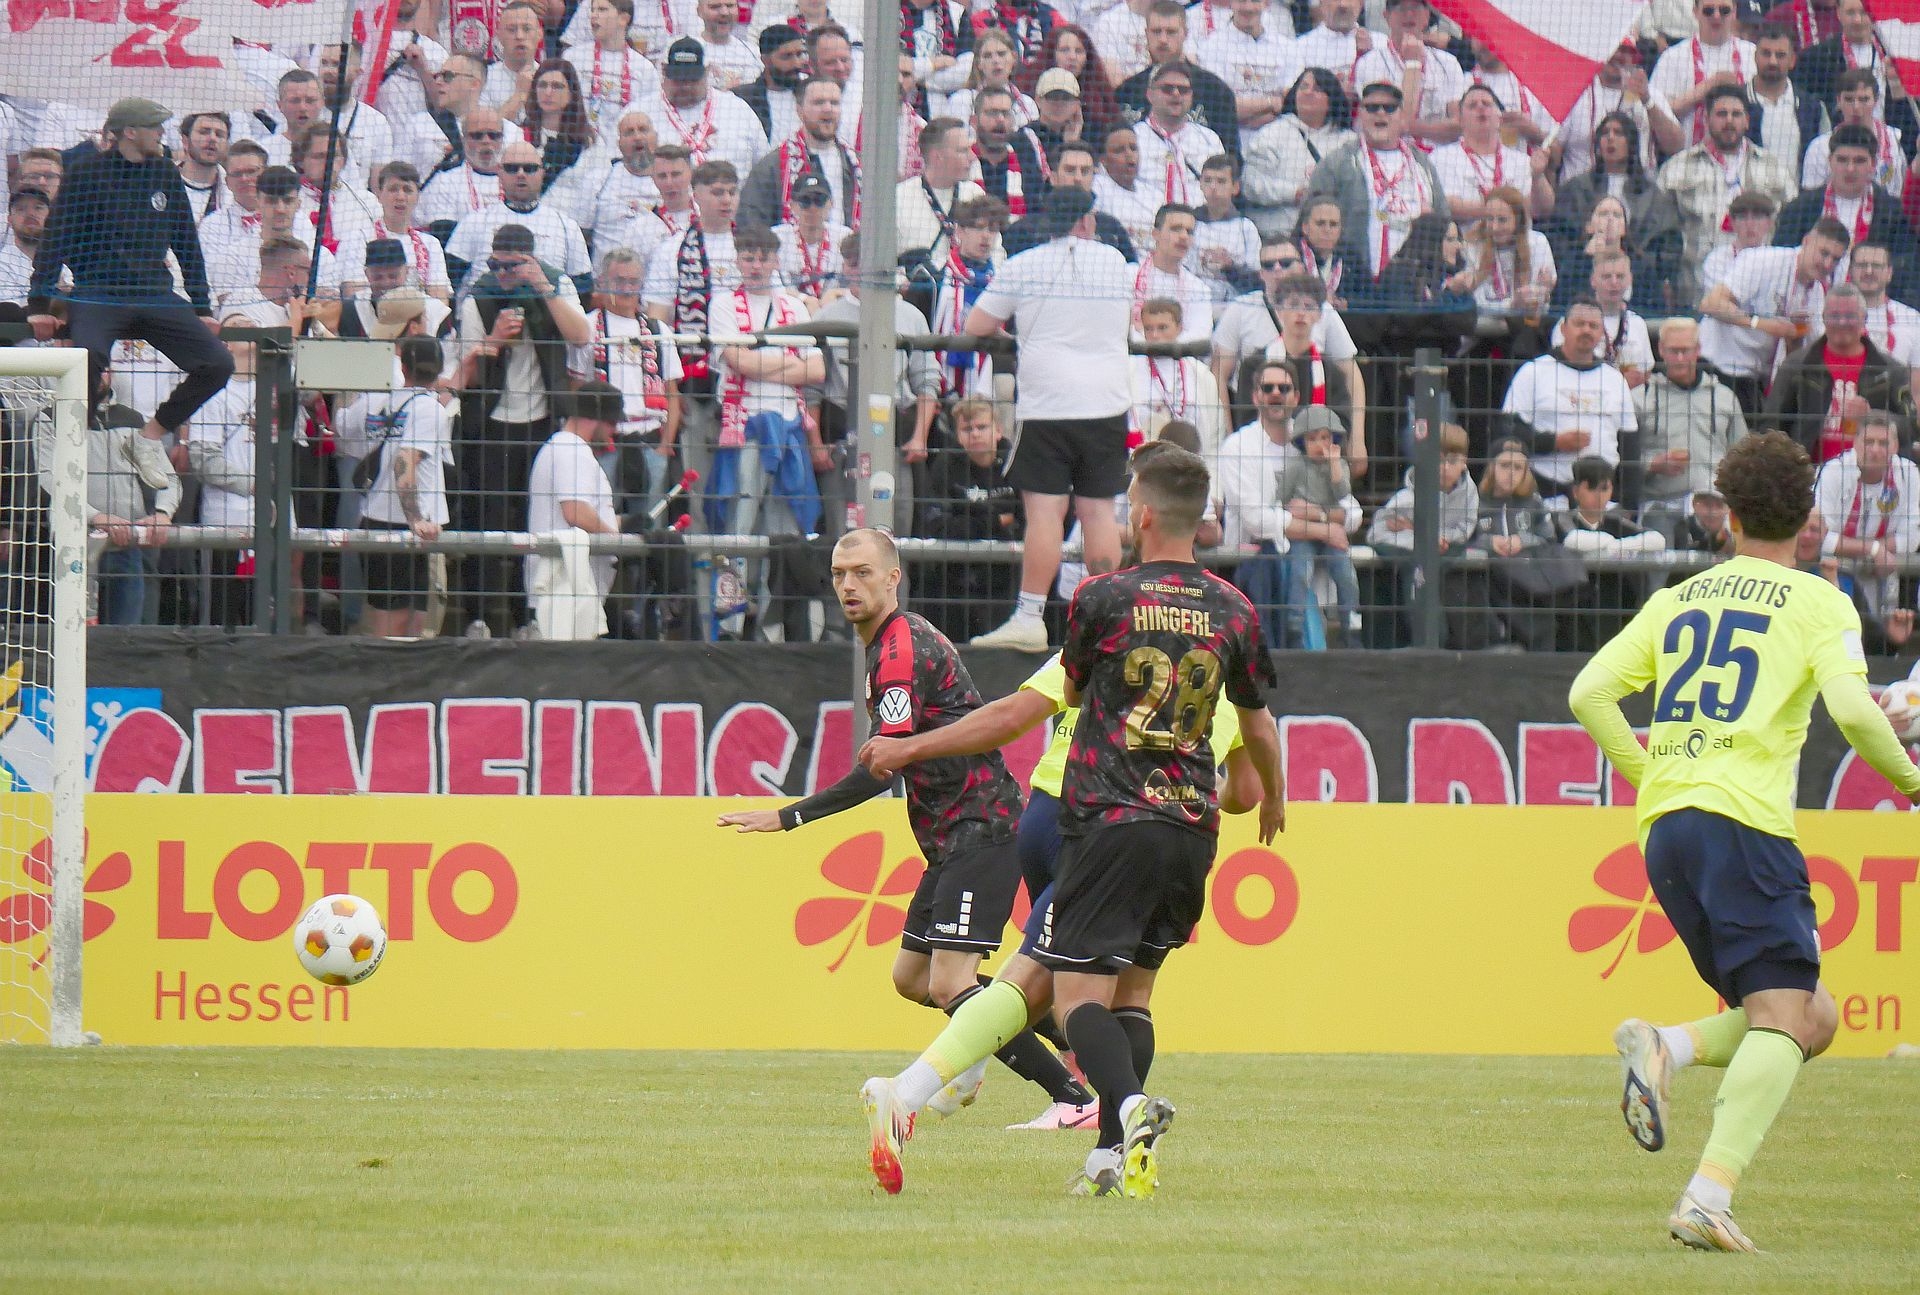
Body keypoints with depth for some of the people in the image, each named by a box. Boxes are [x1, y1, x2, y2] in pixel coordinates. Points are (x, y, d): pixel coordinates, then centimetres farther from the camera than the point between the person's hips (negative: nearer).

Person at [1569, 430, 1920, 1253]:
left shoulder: (1679, 600, 18)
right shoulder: (1818, 603, 4)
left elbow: (1589, 693, 12)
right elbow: (1851, 709, -10)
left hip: (1664, 825, 6)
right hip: (1743, 820, -6)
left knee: (1811, 1020, 15)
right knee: (1782, 1021, -11)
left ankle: (1664, 1051, -10)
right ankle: (1709, 1196, -30)